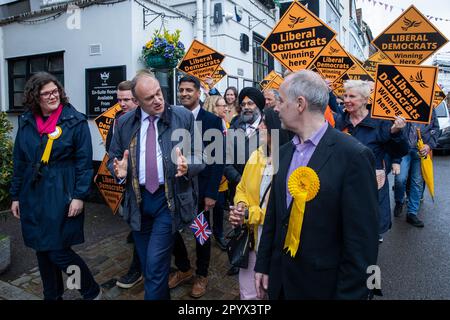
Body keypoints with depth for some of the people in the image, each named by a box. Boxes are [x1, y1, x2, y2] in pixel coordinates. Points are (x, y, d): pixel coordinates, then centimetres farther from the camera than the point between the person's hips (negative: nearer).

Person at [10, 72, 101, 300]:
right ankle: (52, 295, 33)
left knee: (58, 251, -4)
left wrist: (79, 196, -14)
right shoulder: (27, 122, 6)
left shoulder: (75, 121, -7)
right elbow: (19, 162, 12)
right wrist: (15, 196, 12)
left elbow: (84, 162, -9)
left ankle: (92, 292, 18)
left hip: (61, 195, -5)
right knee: (42, 250, 13)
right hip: (33, 196, 5)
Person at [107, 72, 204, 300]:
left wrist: (187, 166, -24)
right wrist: (119, 171, -13)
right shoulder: (124, 123, 2)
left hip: (169, 199, -3)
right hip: (137, 200, 4)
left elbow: (199, 157, -3)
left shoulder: (184, 117, -5)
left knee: (156, 264, -5)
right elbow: (113, 158, 9)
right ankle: (161, 295, 40)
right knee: (147, 265, 17)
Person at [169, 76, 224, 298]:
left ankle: (201, 275, 34)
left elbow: (218, 159, -10)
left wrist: (211, 192, -14)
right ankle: (184, 269, 36)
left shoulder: (212, 120, -7)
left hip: (200, 188, -3)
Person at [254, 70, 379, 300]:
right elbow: (273, 213, 7)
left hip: (322, 284, -5)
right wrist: (263, 264, 8)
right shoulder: (285, 152, 2)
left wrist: (349, 294, -14)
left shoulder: (353, 156, -19)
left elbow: (361, 239, -17)